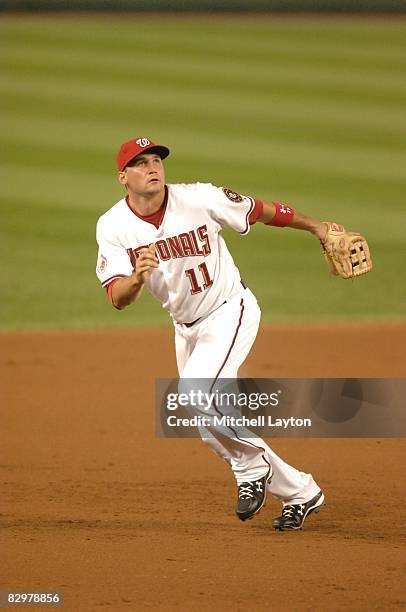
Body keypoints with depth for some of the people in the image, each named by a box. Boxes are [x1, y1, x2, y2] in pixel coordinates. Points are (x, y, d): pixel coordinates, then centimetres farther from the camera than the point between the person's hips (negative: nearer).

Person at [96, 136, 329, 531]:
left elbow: (259, 211, -3)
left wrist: (316, 228, 6)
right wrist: (137, 278, -42)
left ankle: (251, 467, -3)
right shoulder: (113, 227, -12)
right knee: (215, 427, 9)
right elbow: (118, 299, -20)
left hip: (230, 312, -5)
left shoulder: (200, 200, -19)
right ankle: (300, 493, 24)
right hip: (186, 327, 5)